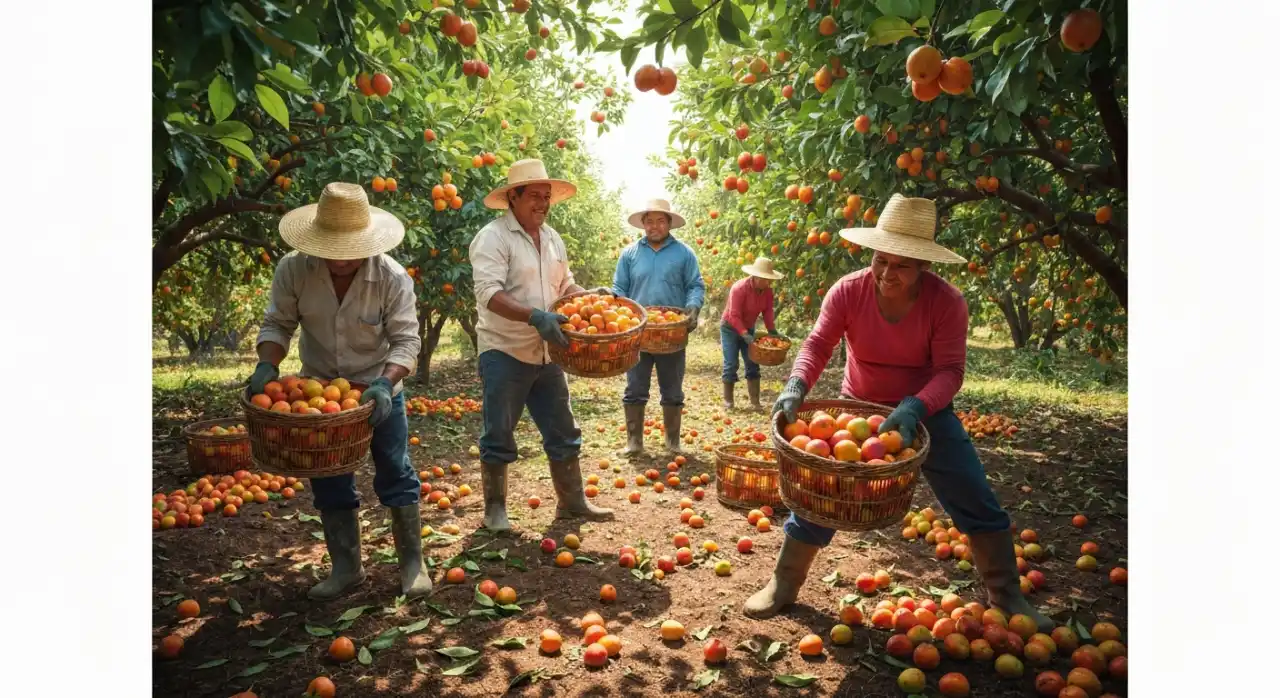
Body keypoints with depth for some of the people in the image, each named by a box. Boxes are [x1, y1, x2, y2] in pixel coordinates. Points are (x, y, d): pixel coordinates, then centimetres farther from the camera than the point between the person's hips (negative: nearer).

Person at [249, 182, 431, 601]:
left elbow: (406, 339, -20)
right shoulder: (293, 270, -16)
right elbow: (277, 324, -6)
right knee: (329, 481, 8)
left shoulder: (392, 278, -22)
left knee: (395, 474, 2)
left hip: (378, 388, -3)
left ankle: (412, 563, 15)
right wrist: (267, 365, -23)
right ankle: (345, 566, 22)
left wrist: (385, 383, -36)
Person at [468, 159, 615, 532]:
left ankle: (572, 501, 26)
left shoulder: (552, 238, 11)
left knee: (563, 431, 13)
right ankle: (495, 509, 20)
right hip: (505, 352, -7)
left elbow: (564, 286, 21)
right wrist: (536, 316, -34)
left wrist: (591, 296, 1)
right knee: (499, 436, 5)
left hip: (546, 353, 7)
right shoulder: (493, 237, -12)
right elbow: (489, 294, -23)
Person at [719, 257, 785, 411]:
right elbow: (734, 316, -30)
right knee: (731, 364, -7)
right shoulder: (739, 288, -28)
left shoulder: (767, 290, -9)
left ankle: (755, 403, 4)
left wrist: (773, 332, -20)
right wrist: (745, 335, -36)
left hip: (748, 328, 6)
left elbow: (768, 312, -7)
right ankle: (728, 400, 4)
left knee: (752, 365, 2)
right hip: (730, 328, -6)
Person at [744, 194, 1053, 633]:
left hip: (926, 412, 0)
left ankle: (1006, 596, 25)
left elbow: (950, 370, -23)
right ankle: (783, 584, 17)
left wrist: (915, 408, -42)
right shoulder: (848, 291, -19)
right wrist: (797, 385, -43)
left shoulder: (947, 301, -21)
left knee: (978, 505, 3)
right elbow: (818, 345, -22)